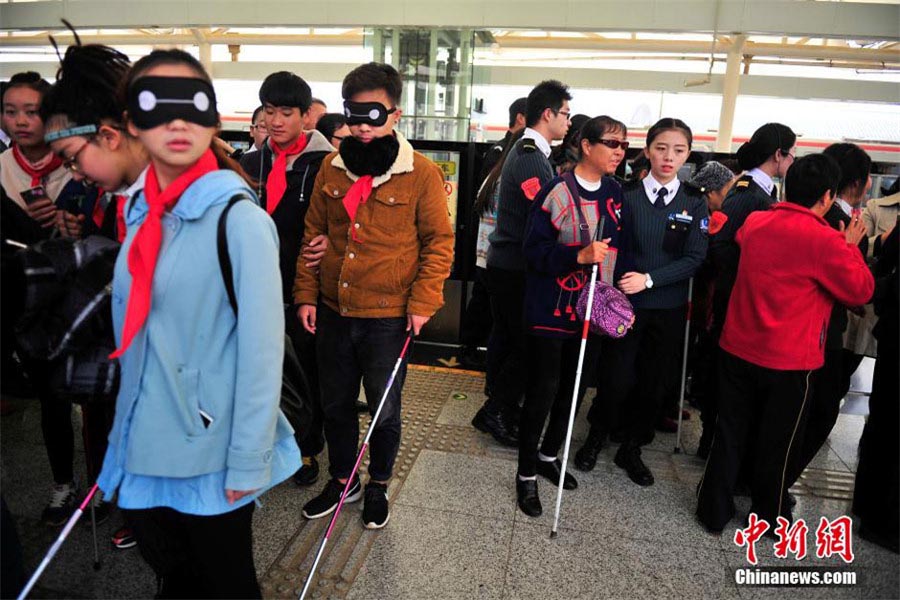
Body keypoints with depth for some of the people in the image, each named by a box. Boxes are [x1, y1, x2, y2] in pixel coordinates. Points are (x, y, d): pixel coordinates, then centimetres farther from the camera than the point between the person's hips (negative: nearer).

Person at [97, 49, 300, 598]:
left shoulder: (238, 218, -17)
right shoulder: (139, 212, 4)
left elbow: (262, 350, -18)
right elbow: (134, 332, 11)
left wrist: (247, 465, -15)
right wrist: (127, 427, 13)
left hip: (211, 454, -6)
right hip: (144, 447, 6)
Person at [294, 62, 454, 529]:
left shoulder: (421, 174, -9)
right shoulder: (332, 168, 4)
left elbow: (439, 241, -6)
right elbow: (314, 233, 9)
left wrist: (422, 302, -12)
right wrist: (306, 293, 4)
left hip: (388, 316, -4)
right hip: (333, 311, 4)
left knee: (384, 410, 10)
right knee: (336, 404, 17)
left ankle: (378, 486, 35)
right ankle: (341, 480, 40)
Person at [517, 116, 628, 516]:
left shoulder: (615, 193, 8)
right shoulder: (556, 191, -12)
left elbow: (617, 247, 15)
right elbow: (534, 250, -14)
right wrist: (579, 256, -27)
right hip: (550, 311, -6)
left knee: (574, 388, 16)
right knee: (542, 391, -1)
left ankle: (549, 455, 37)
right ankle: (527, 474, 16)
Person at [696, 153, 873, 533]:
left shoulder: (754, 222, -1)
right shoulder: (826, 240, -17)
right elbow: (861, 290, -6)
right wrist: (851, 246, 5)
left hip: (737, 348, 5)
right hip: (789, 360, -4)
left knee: (730, 432, 15)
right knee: (777, 442, 15)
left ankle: (714, 511, 25)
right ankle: (769, 514, 34)